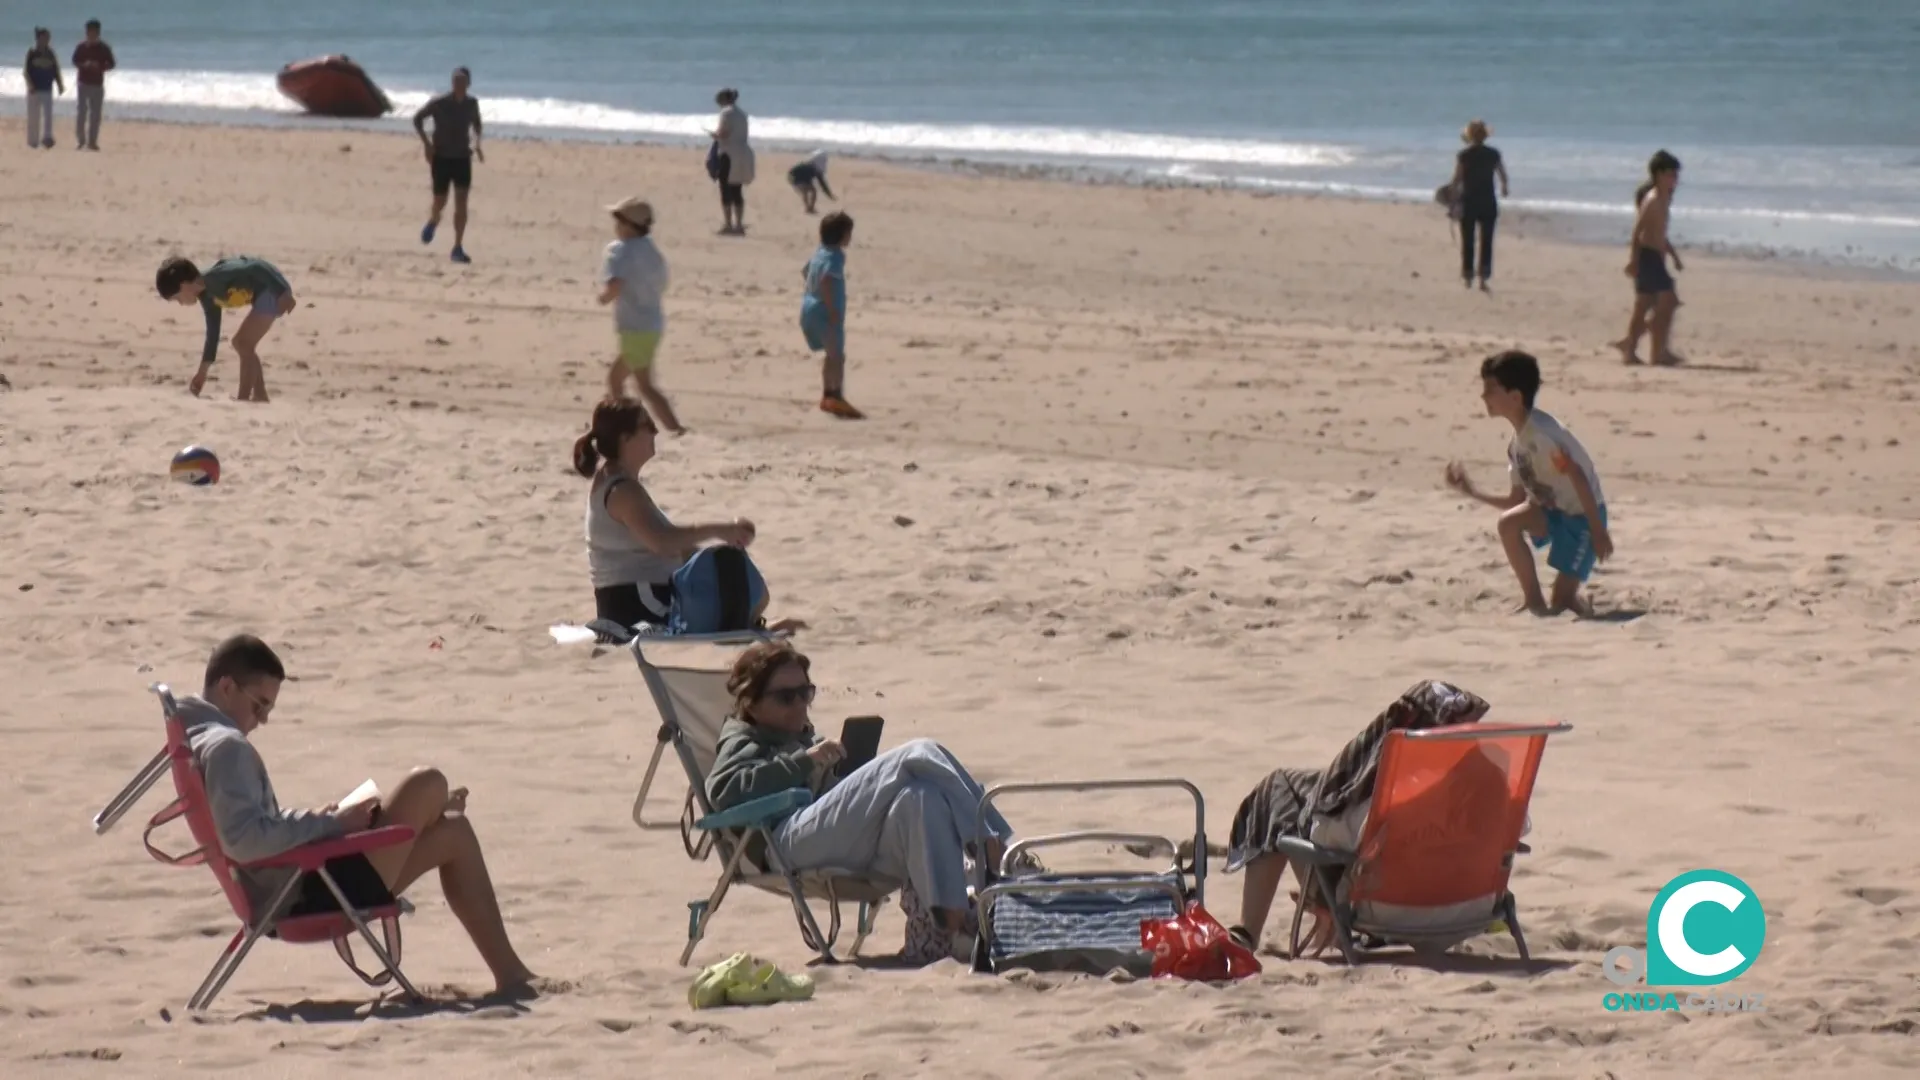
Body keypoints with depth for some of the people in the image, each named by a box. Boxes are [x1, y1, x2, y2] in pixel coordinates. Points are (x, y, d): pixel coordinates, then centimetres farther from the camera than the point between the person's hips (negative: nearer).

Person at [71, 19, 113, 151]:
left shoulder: (104, 48, 2)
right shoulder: (81, 47, 2)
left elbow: (111, 64, 4)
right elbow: (75, 62, 6)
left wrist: (99, 66, -15)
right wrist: (84, 65, -15)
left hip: (98, 84, 1)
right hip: (83, 84, -1)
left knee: (95, 114, 1)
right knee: (81, 112, -7)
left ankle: (92, 141, 5)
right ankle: (80, 140, 0)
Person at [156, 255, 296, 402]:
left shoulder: (216, 277, -21)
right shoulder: (207, 296, 9)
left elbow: (257, 269, -27)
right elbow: (213, 333, 17)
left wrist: (283, 294, -30)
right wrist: (202, 372, 20)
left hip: (276, 290, -10)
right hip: (265, 294, 10)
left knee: (244, 344, -12)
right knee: (241, 342, 17)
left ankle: (243, 400, -10)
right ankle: (260, 397, 22)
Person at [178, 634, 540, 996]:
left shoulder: (200, 741, 16)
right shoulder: (226, 747, -18)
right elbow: (243, 841, -31)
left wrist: (314, 819, 11)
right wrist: (330, 823, -20)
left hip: (294, 898, 12)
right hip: (307, 896, -12)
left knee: (454, 833, 17)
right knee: (428, 784, -8)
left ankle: (510, 975, 20)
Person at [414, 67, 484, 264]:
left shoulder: (472, 103, -1)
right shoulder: (439, 103, -12)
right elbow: (418, 119, -1)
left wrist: (477, 144, 5)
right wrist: (426, 144, -11)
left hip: (462, 158, 2)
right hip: (441, 157, -2)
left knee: (461, 202, -9)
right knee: (440, 201, 2)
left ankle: (458, 248, -8)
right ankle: (432, 223, 40)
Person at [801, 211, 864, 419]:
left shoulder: (821, 252, 13)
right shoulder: (835, 256, -17)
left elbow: (805, 272, 28)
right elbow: (826, 281, -30)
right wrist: (833, 311, -27)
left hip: (811, 307, 10)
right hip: (825, 312, -10)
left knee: (832, 355, 20)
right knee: (837, 355, -8)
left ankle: (828, 396, 25)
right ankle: (837, 399, -14)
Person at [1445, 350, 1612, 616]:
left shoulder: (1540, 432, -25)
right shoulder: (1517, 443, 4)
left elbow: (1577, 476, -27)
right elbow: (1517, 500, 10)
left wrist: (1598, 531, -27)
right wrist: (1473, 492, 1)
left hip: (1583, 515, -8)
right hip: (1553, 511, 8)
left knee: (1562, 601, -12)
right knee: (1509, 522, -20)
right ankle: (1533, 600, -9)